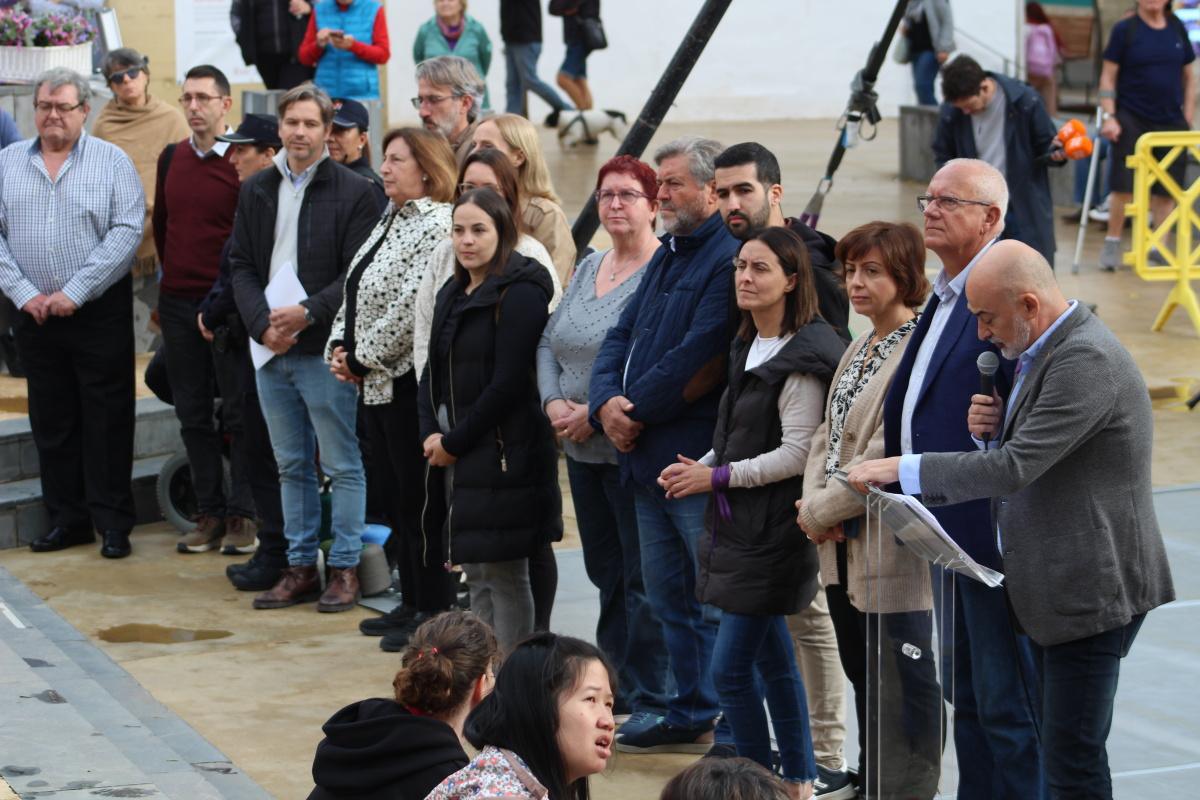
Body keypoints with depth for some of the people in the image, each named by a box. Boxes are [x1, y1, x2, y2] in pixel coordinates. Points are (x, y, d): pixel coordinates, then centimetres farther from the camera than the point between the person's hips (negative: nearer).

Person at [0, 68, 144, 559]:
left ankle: (113, 523, 5)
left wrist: (74, 293, -15)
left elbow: (127, 232, -10)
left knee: (107, 421, 0)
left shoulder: (112, 162, -2)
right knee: (51, 421, 9)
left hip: (101, 312, -3)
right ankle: (67, 519, 17)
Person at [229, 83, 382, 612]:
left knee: (343, 464, 0)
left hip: (326, 350, -5)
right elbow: (241, 266, 9)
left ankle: (345, 568, 7)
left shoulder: (353, 192, -5)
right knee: (291, 466, 12)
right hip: (271, 350, 5)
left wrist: (308, 313, -17)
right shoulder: (256, 191, 10)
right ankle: (300, 567, 19)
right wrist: (263, 324, -6)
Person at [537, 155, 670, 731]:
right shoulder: (588, 268, 15)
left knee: (643, 578, -4)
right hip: (582, 451, 9)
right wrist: (554, 402, -1)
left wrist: (596, 413, -19)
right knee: (605, 572, 16)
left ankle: (651, 700, 3)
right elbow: (550, 342, 16)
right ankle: (619, 686, 26)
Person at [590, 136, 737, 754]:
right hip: (648, 460, 10)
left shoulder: (730, 258, -15)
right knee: (669, 597, 17)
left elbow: (700, 362, -21)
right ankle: (690, 716, 28)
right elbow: (621, 338, 15)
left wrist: (636, 412, -11)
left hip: (698, 463, -10)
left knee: (719, 605, -5)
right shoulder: (668, 255, 17)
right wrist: (608, 404, -4)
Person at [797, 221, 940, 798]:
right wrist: (814, 503, -4)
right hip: (844, 552, 10)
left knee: (902, 692, -2)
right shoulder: (860, 349, 15)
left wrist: (819, 513, -13)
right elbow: (827, 435, 15)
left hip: (894, 555, -10)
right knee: (863, 681, 19)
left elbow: (890, 454, -21)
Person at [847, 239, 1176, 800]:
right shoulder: (1045, 351, 14)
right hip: (1060, 587, 11)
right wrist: (994, 428, 0)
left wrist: (901, 469, -18)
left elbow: (1015, 468, -25)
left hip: (1092, 591, -11)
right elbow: (1021, 459, 22)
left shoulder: (1086, 361, -20)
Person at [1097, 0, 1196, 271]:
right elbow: (1108, 76, -2)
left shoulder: (1177, 29, 7)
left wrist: (1188, 117, 8)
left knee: (1165, 188, 4)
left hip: (1170, 121, 3)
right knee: (1124, 186, -5)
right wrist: (1109, 116, -11)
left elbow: (1189, 76, 14)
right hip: (1132, 119, -3)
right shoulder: (1125, 30, -3)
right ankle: (1112, 243, 11)